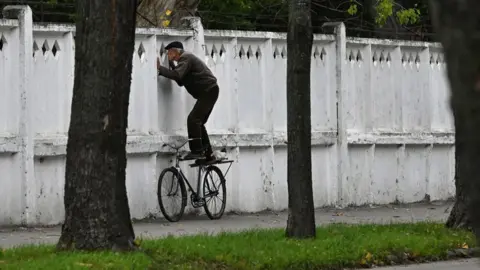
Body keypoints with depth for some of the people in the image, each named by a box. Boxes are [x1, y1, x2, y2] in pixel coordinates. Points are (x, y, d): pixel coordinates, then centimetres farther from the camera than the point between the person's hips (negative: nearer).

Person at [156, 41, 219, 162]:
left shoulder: (185, 58, -11)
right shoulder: (186, 58, 22)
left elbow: (176, 75, -27)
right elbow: (180, 81, 15)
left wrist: (160, 68, -19)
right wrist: (171, 65, 9)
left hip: (208, 91, -11)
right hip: (209, 92, 11)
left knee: (193, 119, -18)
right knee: (198, 122, 14)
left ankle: (197, 151, -21)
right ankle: (209, 155, 17)